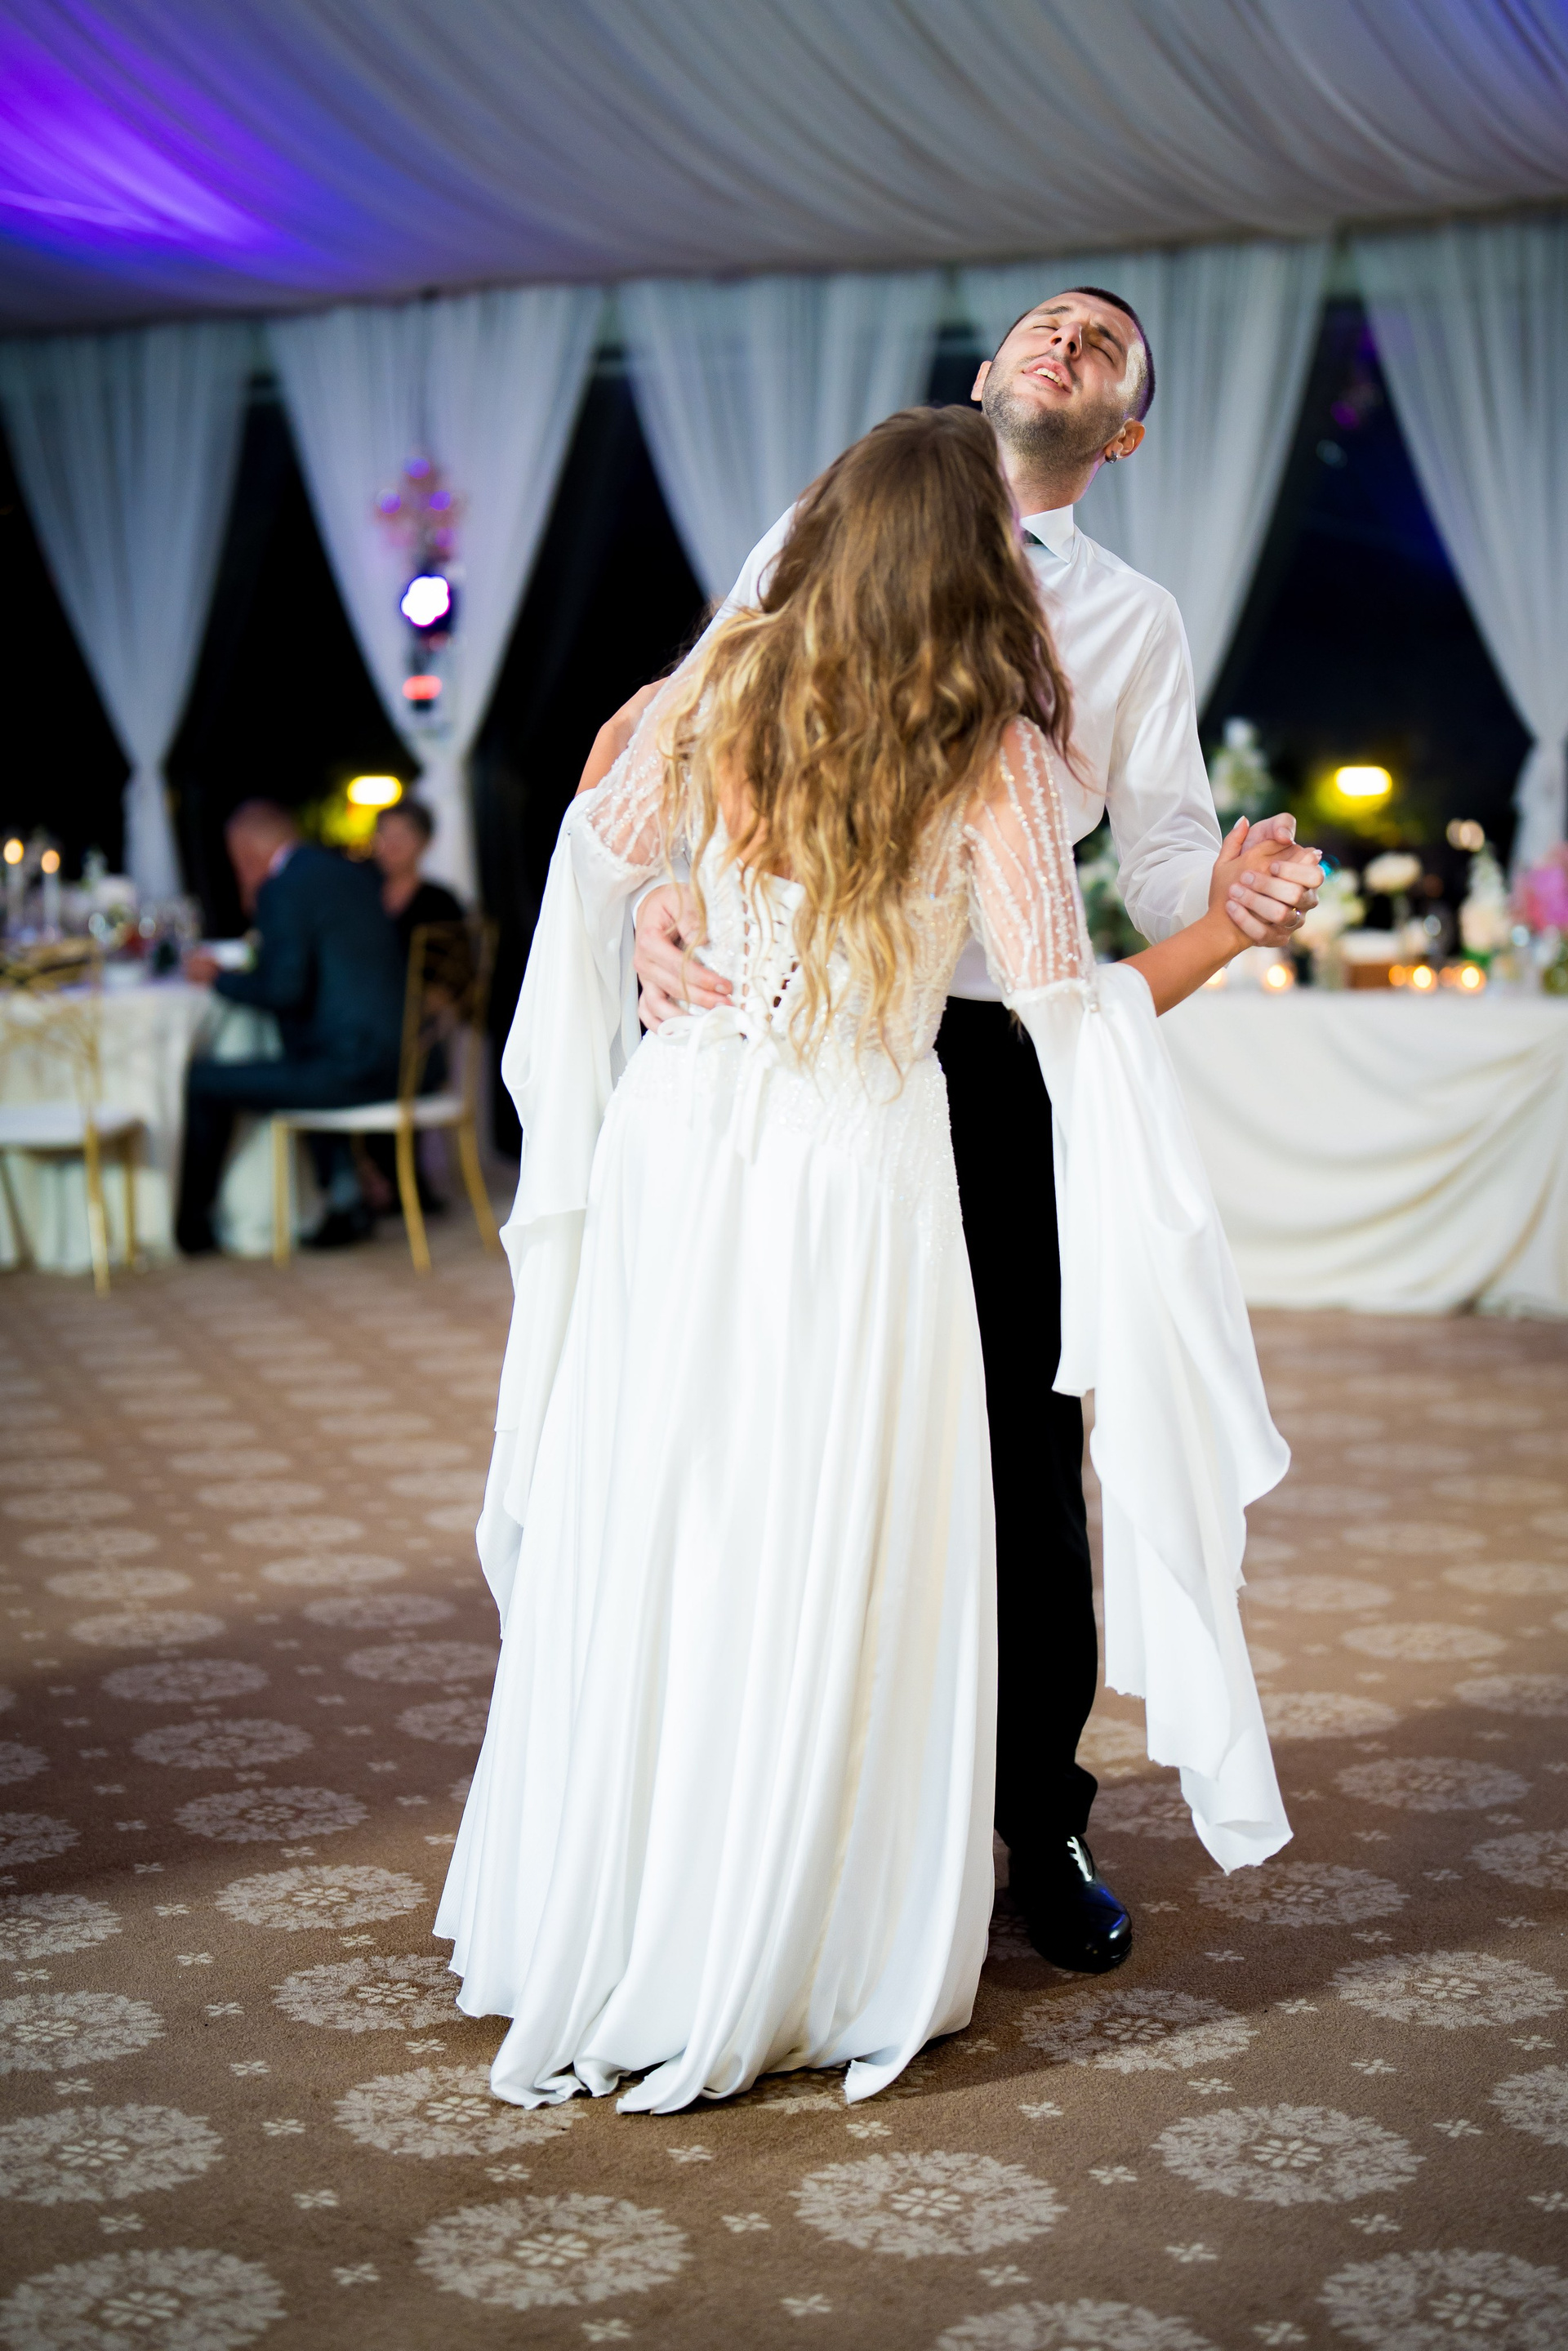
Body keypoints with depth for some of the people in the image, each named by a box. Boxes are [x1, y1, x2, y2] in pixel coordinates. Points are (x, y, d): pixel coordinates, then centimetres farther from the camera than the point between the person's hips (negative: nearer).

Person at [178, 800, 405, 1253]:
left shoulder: (281, 890, -11)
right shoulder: (356, 875, 15)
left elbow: (283, 989, -20)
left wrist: (218, 977, -2)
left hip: (349, 1070, -9)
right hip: (395, 1061, 9)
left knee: (203, 1082, 0)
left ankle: (192, 1223, 15)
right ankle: (347, 1199, 31)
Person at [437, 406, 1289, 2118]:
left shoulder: (724, 682, 0)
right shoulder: (996, 749, -12)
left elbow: (595, 863, 13)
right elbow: (1070, 1011, -9)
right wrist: (1225, 931, 4)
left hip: (679, 1140, 4)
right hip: (855, 1167, -4)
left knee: (641, 1545, 14)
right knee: (823, 1581, 7)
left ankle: (586, 1949, 29)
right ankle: (798, 1973, 19)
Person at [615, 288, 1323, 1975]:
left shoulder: (1136, 622, 14)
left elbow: (1165, 861, 4)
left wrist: (1241, 896, -21)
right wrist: (653, 899, -17)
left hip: (1001, 1068, 0)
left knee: (1026, 1456, 3)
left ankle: (1038, 1823, 20)